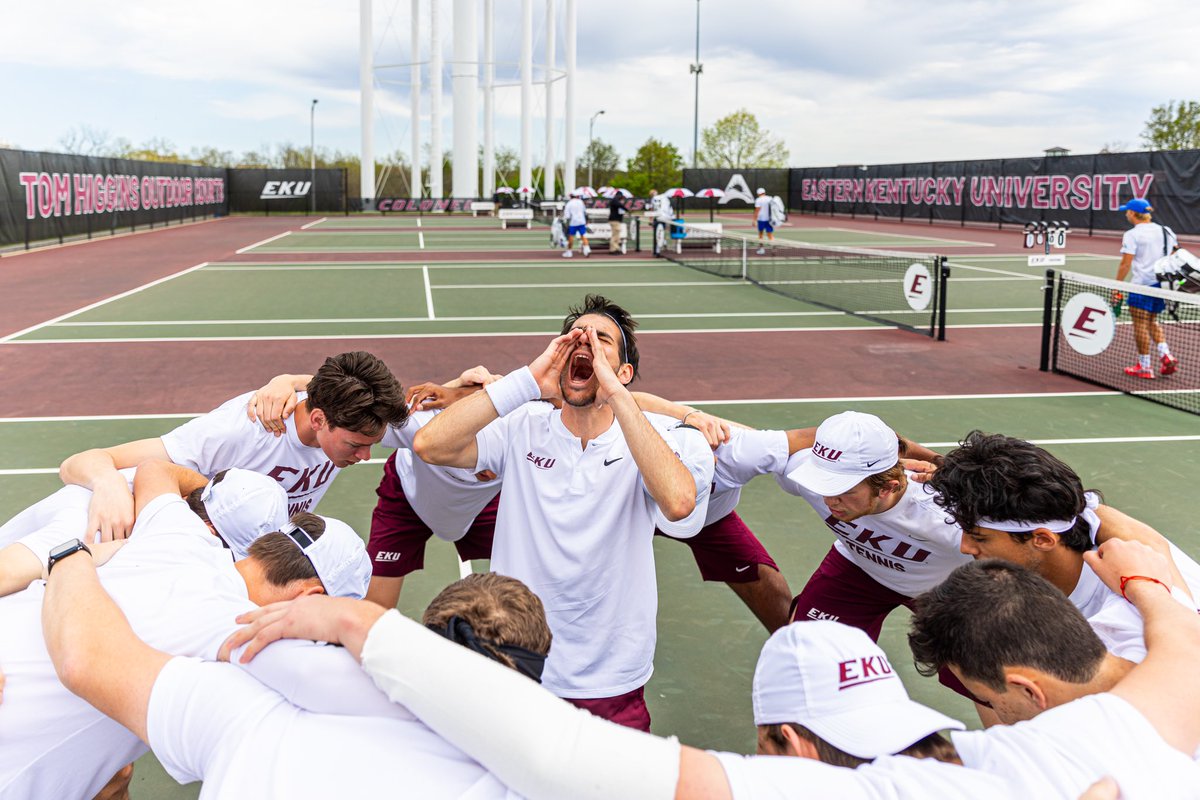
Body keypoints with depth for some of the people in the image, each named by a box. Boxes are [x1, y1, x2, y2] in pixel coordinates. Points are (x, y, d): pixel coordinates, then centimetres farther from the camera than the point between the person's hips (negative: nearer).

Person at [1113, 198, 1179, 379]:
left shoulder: (1132, 235, -9)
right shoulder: (1165, 231, 11)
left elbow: (1125, 264, -14)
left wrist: (1116, 288, -10)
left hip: (1142, 284, -7)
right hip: (1162, 284, 7)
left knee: (1141, 325, 1)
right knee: (1152, 322, 21)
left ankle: (1144, 367, 4)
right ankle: (1166, 356, 6)